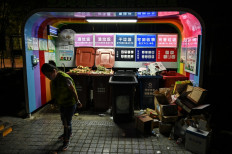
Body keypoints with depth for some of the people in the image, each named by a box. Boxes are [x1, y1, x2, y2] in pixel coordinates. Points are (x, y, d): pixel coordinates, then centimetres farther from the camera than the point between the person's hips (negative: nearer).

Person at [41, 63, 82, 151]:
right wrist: (55, 100, 19)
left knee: (67, 122, 2)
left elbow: (73, 90, -23)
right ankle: (67, 133, 48)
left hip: (70, 103, -8)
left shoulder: (64, 78, -29)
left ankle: (67, 141, 19)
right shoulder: (53, 79, -3)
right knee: (63, 120, 24)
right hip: (62, 103, 9)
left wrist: (77, 102, -15)